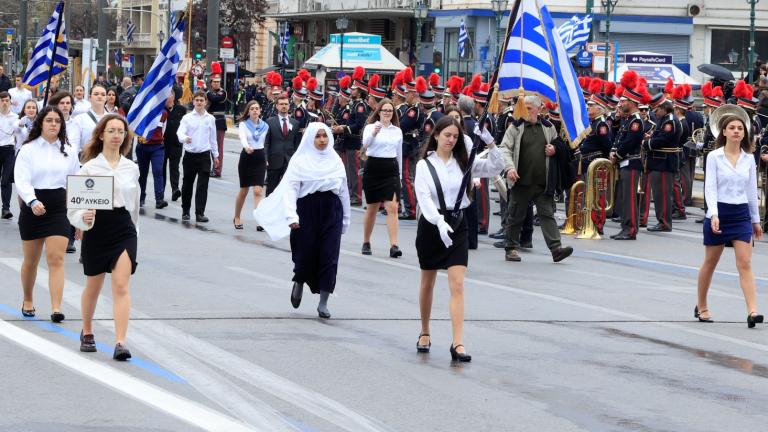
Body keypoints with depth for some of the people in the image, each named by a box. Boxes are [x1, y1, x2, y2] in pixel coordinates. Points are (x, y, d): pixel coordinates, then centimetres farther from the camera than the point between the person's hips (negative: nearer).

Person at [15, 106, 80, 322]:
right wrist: (32, 201, -31)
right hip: (32, 209, -1)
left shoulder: (68, 151, 7)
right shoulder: (28, 150, -3)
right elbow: (21, 180, -13)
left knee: (56, 259, -11)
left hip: (59, 209, 1)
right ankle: (27, 301, 33)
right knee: (31, 260, 12)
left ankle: (56, 308, -16)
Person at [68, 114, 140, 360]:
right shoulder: (90, 168, -4)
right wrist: (83, 219, -27)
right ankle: (87, 333, 39)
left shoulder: (132, 168, 6)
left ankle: (120, 343, -18)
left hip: (124, 230, 1)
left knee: (121, 286, -13)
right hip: (97, 229, -1)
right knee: (93, 286, 15)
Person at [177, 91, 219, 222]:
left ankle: (200, 213, -4)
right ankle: (185, 211, 23)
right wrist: (185, 138, -35)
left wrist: (215, 155, 17)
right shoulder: (187, 118, 0)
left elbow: (213, 138, 14)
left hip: (204, 155, 1)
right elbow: (180, 133, -13)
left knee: (202, 185, -6)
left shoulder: (210, 119, 6)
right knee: (187, 185, 9)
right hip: (190, 155, 0)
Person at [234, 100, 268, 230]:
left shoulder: (265, 126, 6)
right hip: (246, 157, -1)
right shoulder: (243, 125, -3)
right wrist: (247, 147, -41)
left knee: (258, 191, -11)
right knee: (243, 190, 9)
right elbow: (242, 138, -22)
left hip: (260, 158, 1)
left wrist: (267, 160, 16)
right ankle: (237, 218, 28)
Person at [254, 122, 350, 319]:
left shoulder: (335, 161, 10)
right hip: (308, 210, -3)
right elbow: (290, 189, -8)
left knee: (329, 255, -4)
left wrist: (345, 219, 15)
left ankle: (323, 302, 0)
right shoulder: (300, 161, -1)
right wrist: (291, 215, -20)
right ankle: (299, 283, 34)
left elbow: (343, 190, 15)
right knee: (306, 253, 1)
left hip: (331, 211, 3)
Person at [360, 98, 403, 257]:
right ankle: (366, 243, 25)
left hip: (391, 169, 2)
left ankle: (394, 245, -18)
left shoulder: (397, 131, 10)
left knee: (392, 207, -11)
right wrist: (373, 134, -40)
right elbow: (365, 144, -21)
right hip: (373, 168, -2)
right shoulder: (370, 127, -1)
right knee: (372, 208, 8)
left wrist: (400, 175, 19)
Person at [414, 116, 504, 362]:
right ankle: (425, 333, 32)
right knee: (428, 283, 14)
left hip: (457, 225, 1)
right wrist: (439, 222, -31)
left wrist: (489, 142, -16)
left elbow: (497, 167, -2)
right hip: (431, 225, -1)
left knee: (457, 284, -10)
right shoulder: (424, 165, -3)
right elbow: (424, 197, -16)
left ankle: (458, 343, -16)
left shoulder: (464, 163, 5)